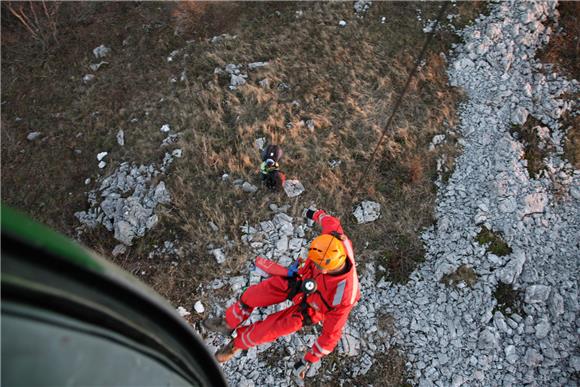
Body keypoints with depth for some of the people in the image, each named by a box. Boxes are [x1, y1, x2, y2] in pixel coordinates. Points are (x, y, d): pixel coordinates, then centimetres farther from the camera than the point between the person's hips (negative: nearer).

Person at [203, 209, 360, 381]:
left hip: (310, 307, -4)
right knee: (253, 294, 2)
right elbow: (330, 221, -8)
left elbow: (331, 334, -26)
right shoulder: (334, 239, -34)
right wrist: (317, 215, 15)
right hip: (301, 277, 5)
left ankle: (237, 343, 30)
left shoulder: (341, 297, -42)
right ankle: (229, 323, 34)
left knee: (269, 328, -6)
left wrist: (308, 361, -17)